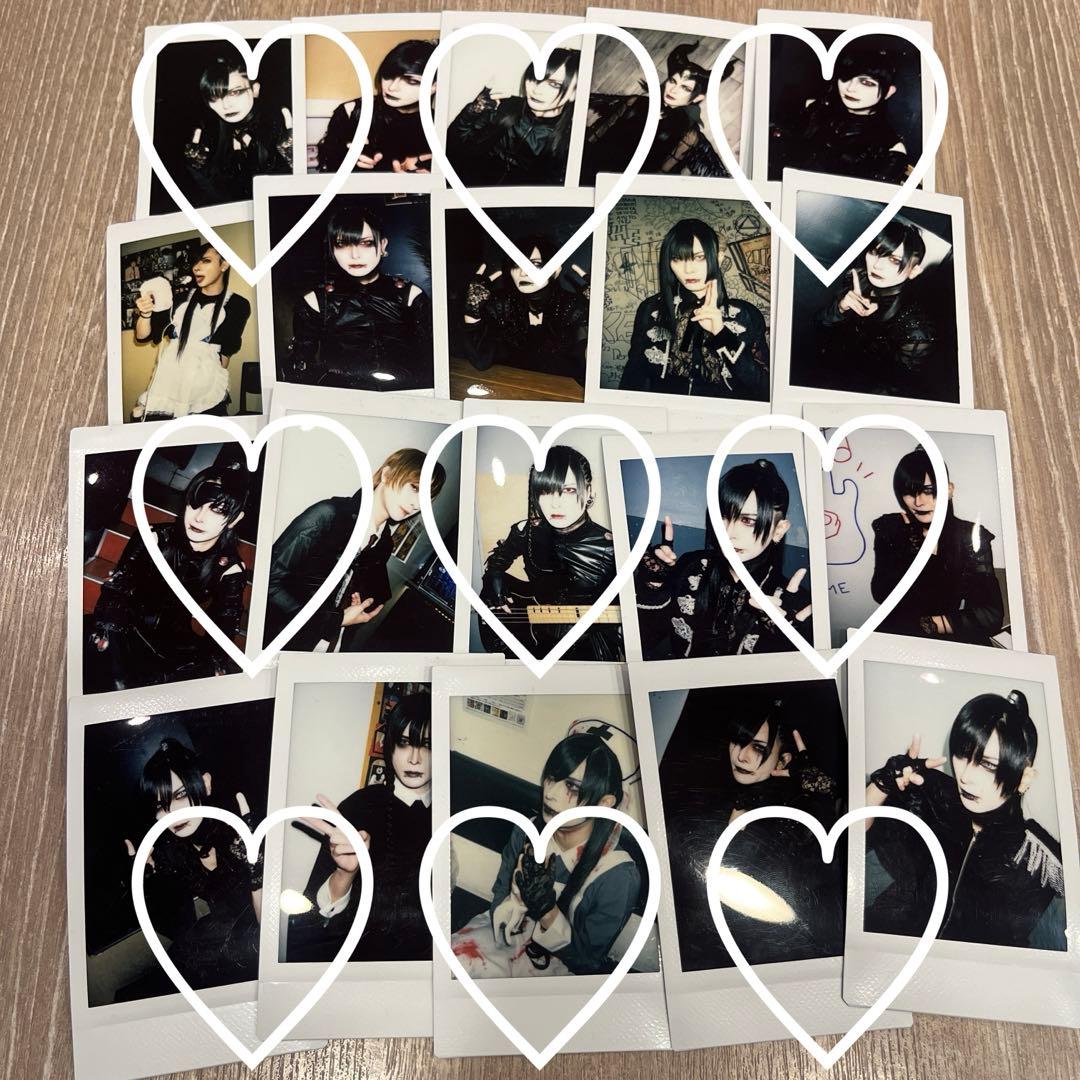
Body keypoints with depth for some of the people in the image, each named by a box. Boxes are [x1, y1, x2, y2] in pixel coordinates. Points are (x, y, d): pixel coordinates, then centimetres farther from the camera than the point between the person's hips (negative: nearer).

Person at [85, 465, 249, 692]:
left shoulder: (230, 570, -8)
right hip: (127, 631, -2)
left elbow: (221, 636, -8)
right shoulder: (154, 538, -10)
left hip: (175, 646, 3)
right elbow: (114, 593, -12)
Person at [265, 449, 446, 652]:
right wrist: (337, 620, -14)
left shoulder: (384, 544, 4)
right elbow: (270, 581, -17)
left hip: (338, 648, 7)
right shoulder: (327, 515, -15)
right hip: (288, 642, -7)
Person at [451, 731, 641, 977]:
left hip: (560, 967, -3)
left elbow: (586, 959, -14)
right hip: (505, 938, 4)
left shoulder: (619, 877, -25)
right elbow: (498, 911, -5)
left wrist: (547, 911, -30)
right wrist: (519, 898, -28)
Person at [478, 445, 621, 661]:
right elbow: (497, 557, 17)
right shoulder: (526, 531, -4)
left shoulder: (609, 546, -13)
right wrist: (494, 579, -1)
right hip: (536, 635, 3)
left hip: (590, 645, -2)